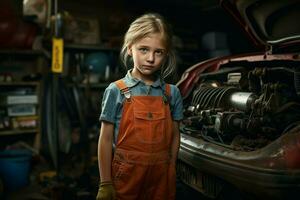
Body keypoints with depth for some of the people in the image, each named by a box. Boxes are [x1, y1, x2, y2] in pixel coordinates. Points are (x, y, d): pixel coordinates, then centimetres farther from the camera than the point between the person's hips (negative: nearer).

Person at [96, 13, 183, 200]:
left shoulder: (172, 93, 1)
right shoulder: (116, 91, -7)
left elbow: (174, 137, 7)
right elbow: (106, 139, -5)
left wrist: (171, 174, 6)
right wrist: (105, 184, -6)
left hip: (162, 177, 3)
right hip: (125, 176, -2)